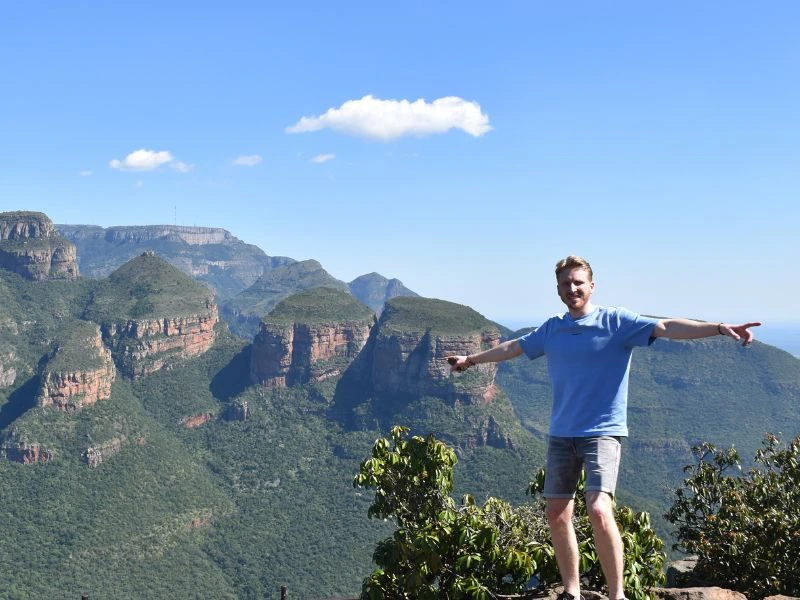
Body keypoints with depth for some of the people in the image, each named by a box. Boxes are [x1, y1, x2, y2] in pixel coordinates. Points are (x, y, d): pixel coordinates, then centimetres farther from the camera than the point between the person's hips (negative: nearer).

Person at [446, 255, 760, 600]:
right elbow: (514, 347, 26)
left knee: (599, 511, -20)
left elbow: (666, 328, -17)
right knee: (556, 515, 6)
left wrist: (720, 328, -30)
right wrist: (471, 359, 38)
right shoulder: (552, 329, 10)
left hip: (602, 432, -5)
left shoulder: (615, 321, -6)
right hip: (561, 434, 6)